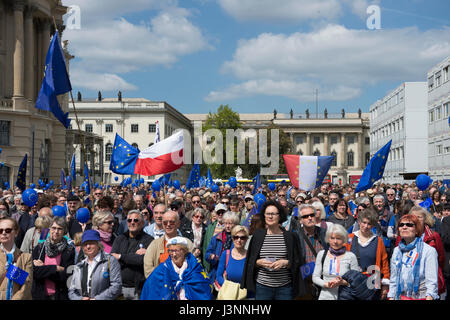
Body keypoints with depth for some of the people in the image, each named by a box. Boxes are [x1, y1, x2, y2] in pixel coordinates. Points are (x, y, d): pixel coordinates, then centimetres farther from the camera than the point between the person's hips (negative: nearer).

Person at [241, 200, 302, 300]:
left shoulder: (289, 236, 3)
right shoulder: (257, 235, 6)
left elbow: (298, 262, 4)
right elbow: (250, 261, 9)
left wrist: (285, 263, -13)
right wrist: (259, 262, -10)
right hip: (262, 287, 1)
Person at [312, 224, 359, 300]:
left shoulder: (351, 256, -3)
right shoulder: (321, 254, 4)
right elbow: (315, 277, 5)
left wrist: (343, 282, -16)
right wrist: (327, 284, -11)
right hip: (325, 296, 2)